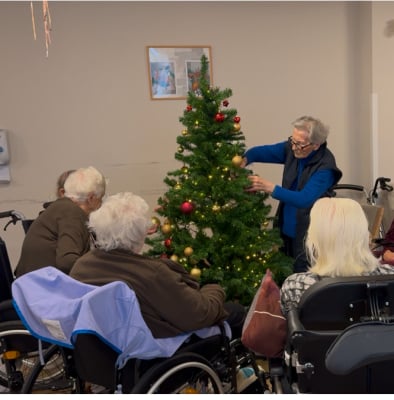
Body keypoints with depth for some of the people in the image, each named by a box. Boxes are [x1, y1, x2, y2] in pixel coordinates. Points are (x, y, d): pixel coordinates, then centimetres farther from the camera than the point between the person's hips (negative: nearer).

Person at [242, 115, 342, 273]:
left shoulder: (325, 167, -20)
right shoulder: (291, 149, -3)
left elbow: (304, 199, -28)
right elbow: (261, 151, 6)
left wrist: (269, 187, -33)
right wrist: (244, 160, -17)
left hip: (309, 236, -6)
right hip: (286, 230, 6)